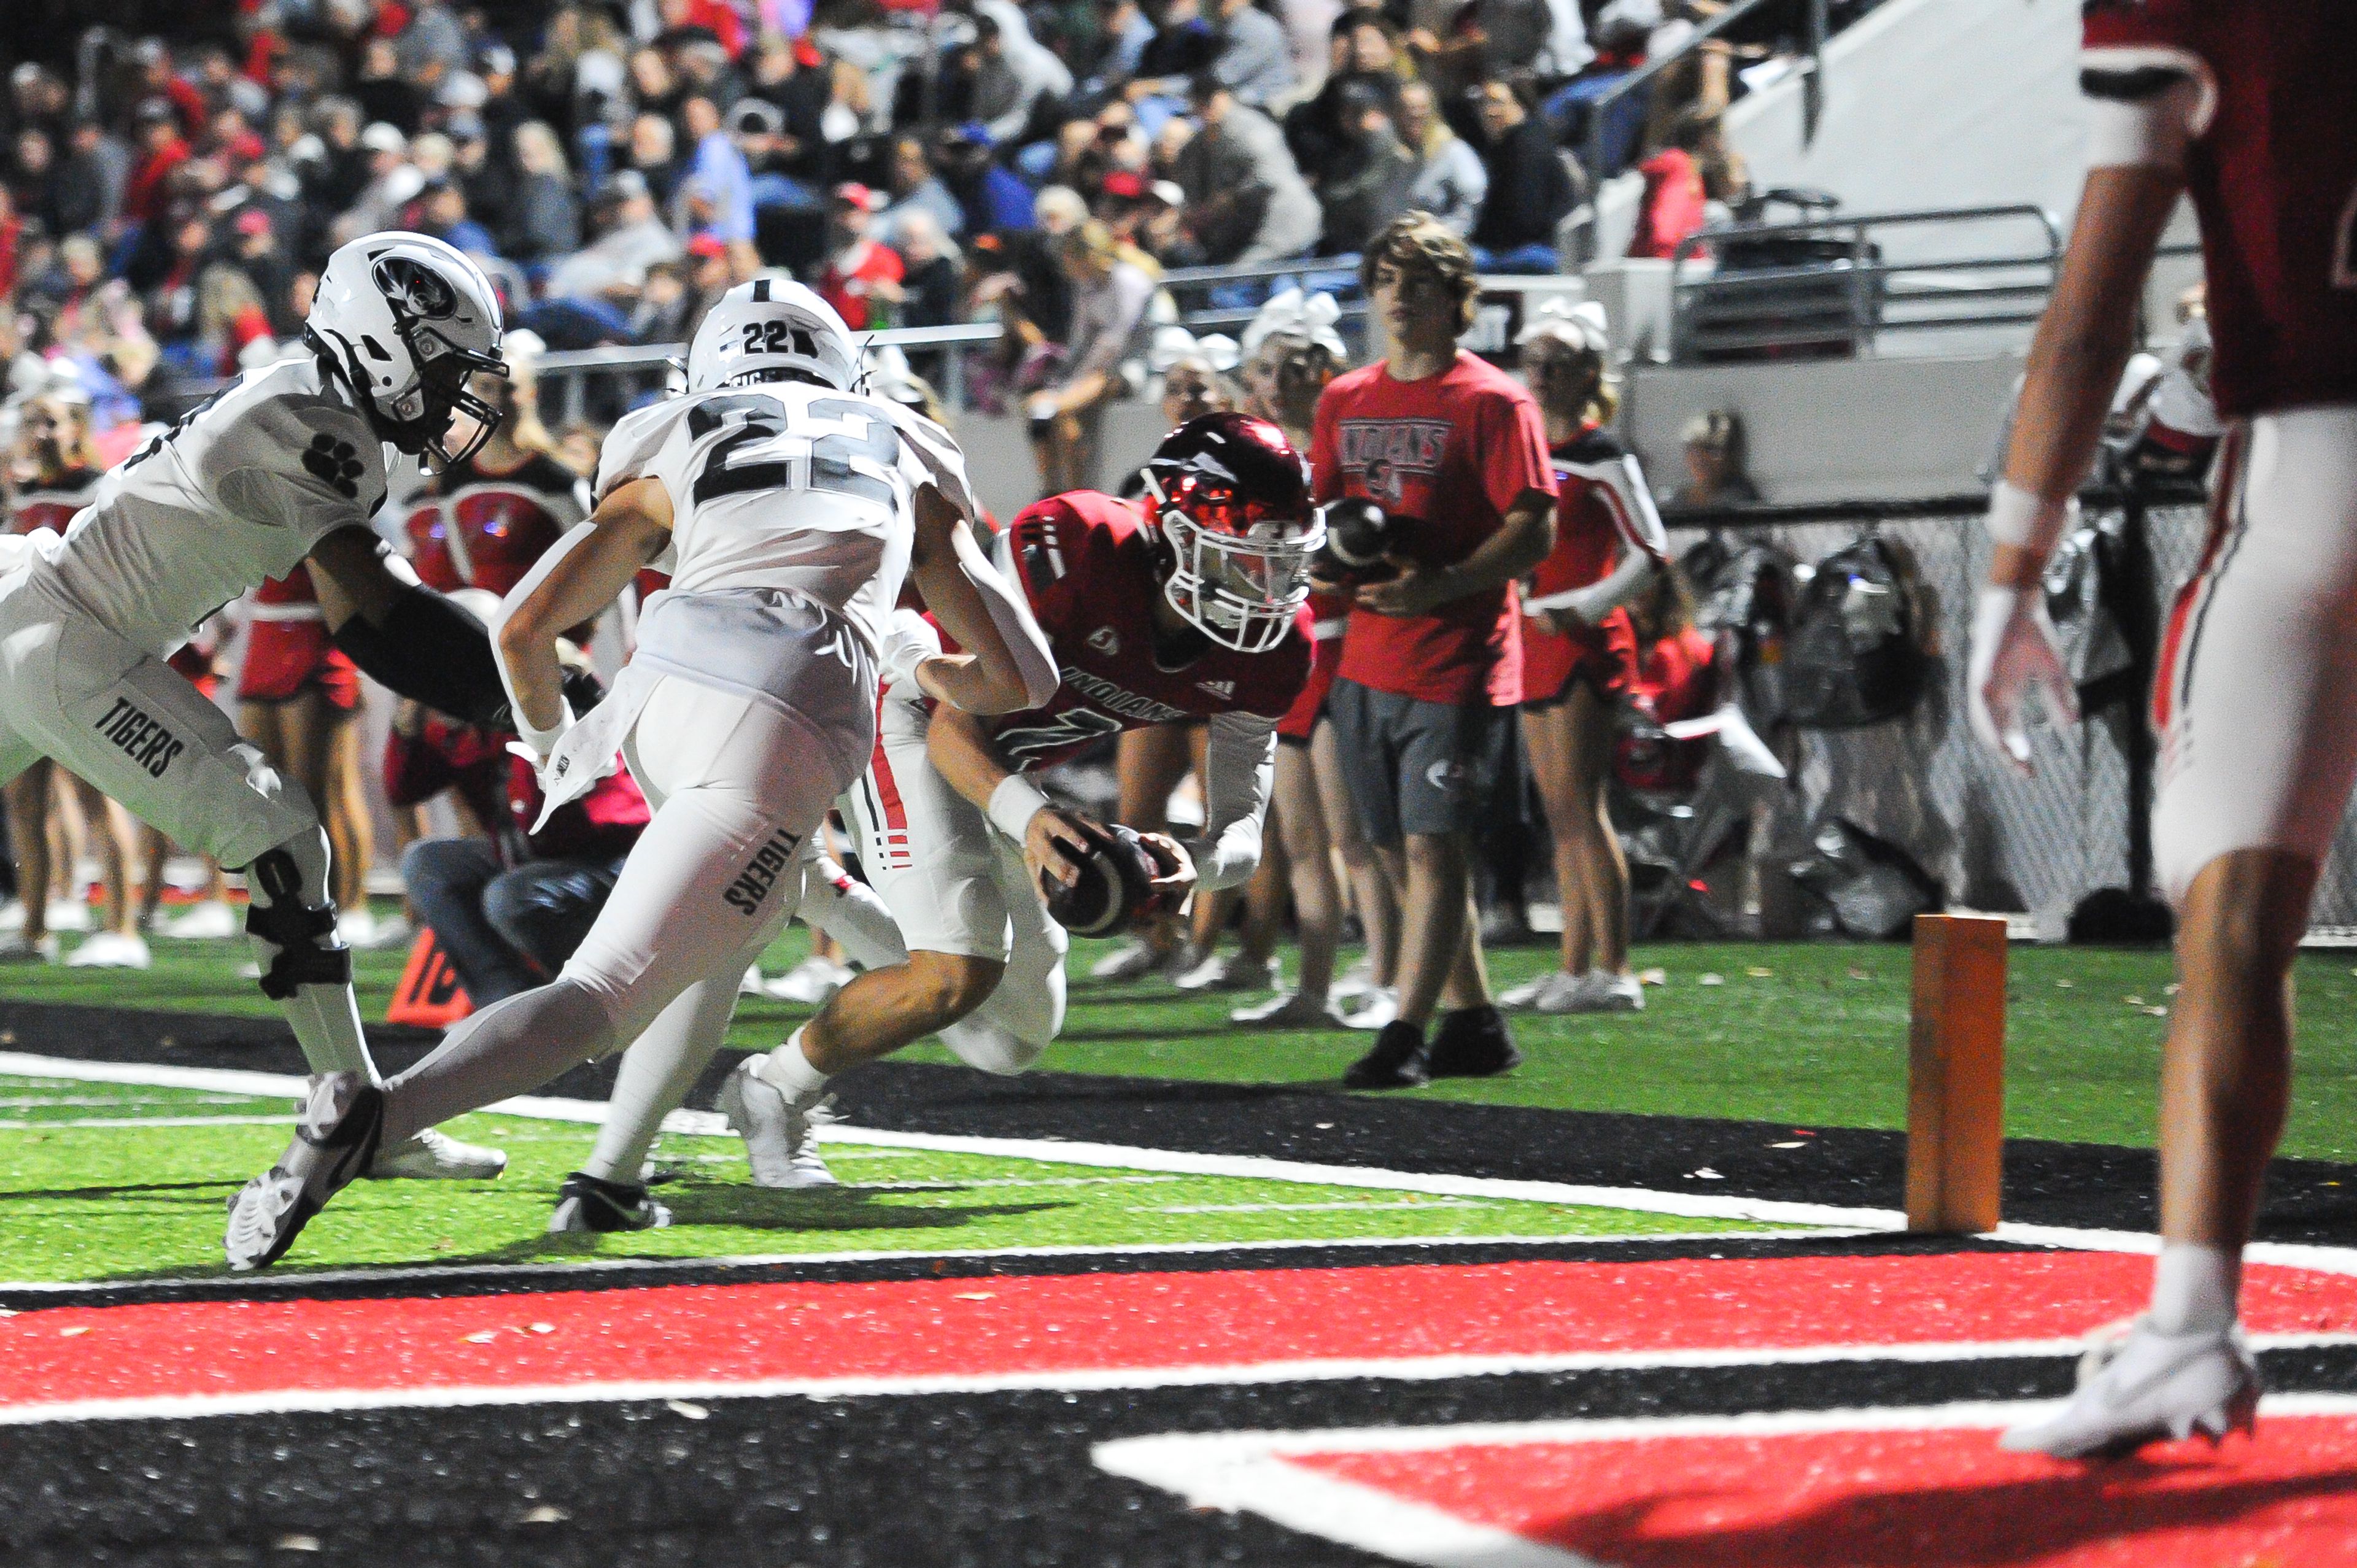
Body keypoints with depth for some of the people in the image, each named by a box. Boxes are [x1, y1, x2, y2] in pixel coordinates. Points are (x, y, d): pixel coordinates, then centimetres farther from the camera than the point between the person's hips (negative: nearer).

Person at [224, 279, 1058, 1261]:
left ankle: (615, 1172, 19)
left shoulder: (672, 462, 29)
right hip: (789, 730, -3)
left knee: (743, 916, 31)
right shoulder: (909, 464, 31)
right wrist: (923, 675, 52)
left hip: (662, 689, 3)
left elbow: (524, 629, 19)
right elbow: (1018, 677, 30)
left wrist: (551, 742, 39)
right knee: (604, 996, -5)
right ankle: (378, 1114, -28)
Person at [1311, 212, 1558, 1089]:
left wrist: (1439, 586, -22)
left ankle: (1406, 1035, -10)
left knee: (1433, 846, -10)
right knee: (1401, 853, 10)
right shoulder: (1346, 401, 15)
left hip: (1457, 663, -7)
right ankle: (1474, 1023, 20)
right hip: (1366, 657, 7)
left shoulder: (1491, 401, -5)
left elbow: (1534, 530, -11)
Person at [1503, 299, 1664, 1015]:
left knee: (1579, 804, -11)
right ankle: (1574, 967, 11)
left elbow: (1649, 554, -9)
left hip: (1584, 639, -8)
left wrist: (1579, 609, -18)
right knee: (1559, 812, 8)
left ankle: (1612, 971, -11)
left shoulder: (1602, 459, -7)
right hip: (1533, 639, 8)